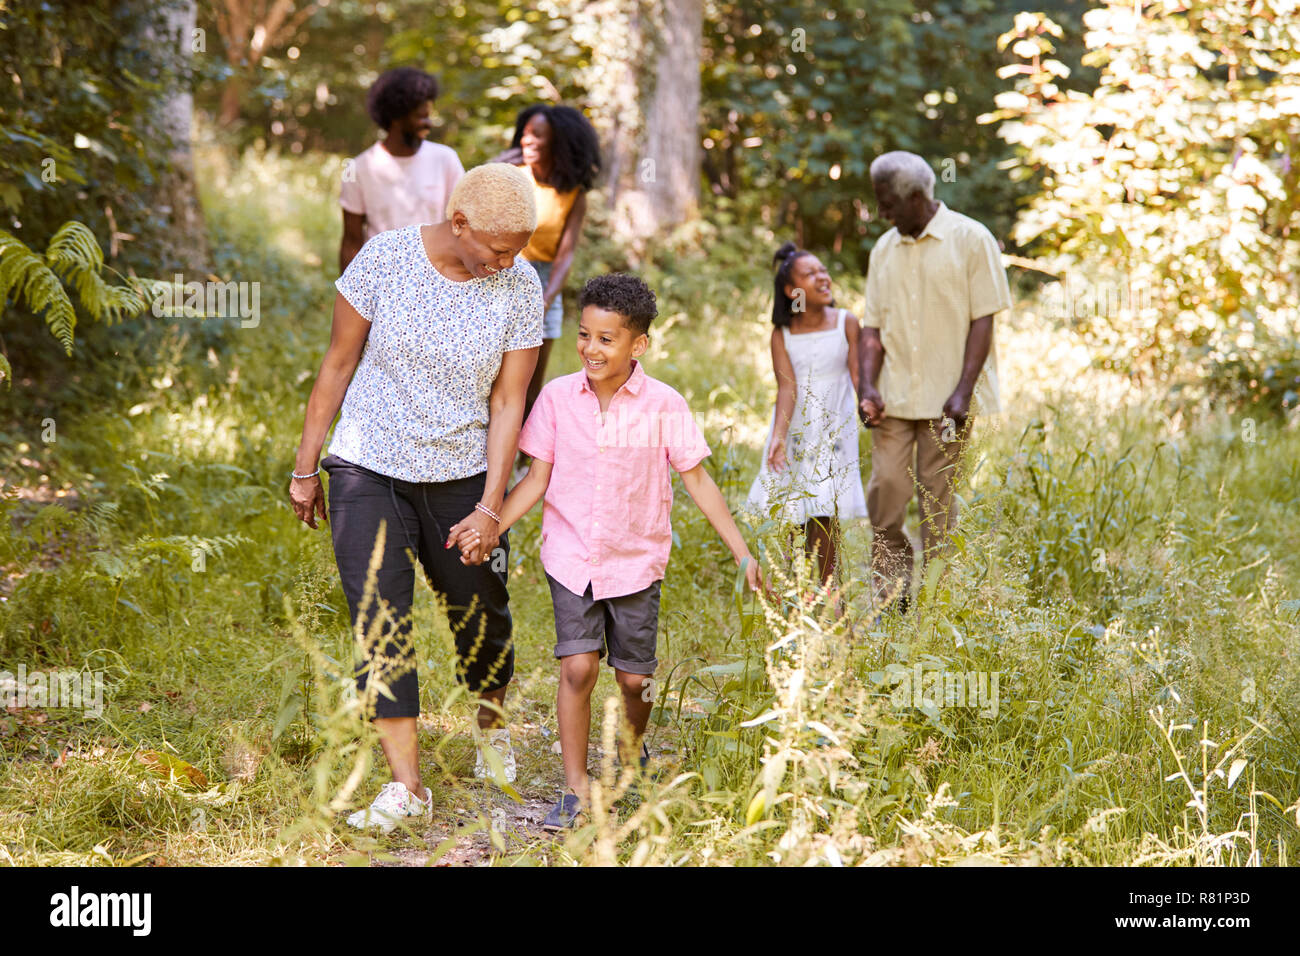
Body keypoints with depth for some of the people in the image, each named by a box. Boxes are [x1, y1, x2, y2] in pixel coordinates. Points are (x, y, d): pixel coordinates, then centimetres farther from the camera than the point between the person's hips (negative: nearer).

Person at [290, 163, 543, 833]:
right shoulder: (383, 260, -15)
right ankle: (405, 786, -3)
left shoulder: (520, 290, -11)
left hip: (461, 475, 1)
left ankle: (492, 726, 41)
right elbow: (338, 364, -6)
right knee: (378, 620, -8)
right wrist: (305, 468, -2)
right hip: (369, 469, -1)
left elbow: (507, 402, -6)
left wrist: (490, 506, -10)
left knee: (479, 614, 11)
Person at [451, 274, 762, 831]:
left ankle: (632, 753, 38)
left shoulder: (663, 406, -8)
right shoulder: (558, 397, -4)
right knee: (577, 666, -13)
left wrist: (742, 552, -4)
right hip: (571, 557, 0)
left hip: (636, 560, 0)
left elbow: (696, 480, -2)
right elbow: (537, 478, 1)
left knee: (634, 678, 6)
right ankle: (576, 790, -3)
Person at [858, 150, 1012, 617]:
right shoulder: (885, 249, 12)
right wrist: (868, 386, -4)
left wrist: (962, 392, -14)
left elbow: (983, 321, -6)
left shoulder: (971, 240, -3)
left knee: (937, 504, -1)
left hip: (946, 399, -4)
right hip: (894, 399, 4)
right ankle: (891, 600, 11)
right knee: (884, 492, -4)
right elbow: (874, 326, 11)